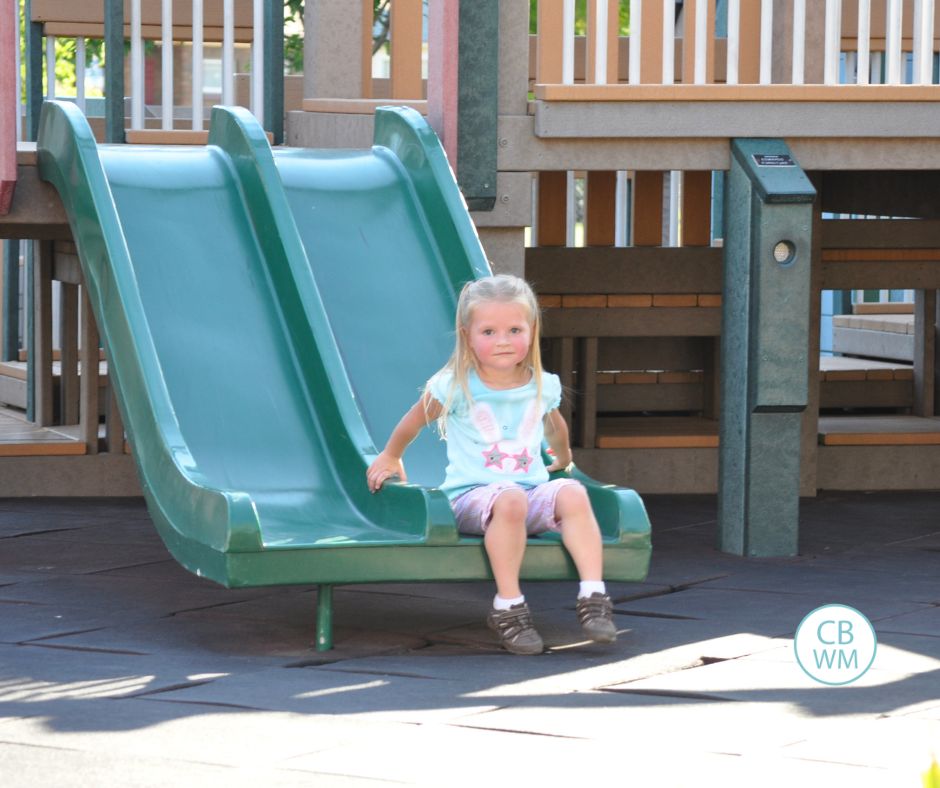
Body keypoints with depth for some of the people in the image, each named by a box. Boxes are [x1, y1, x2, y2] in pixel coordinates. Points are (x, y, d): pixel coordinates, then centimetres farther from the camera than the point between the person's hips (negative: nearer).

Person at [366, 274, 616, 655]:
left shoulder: (543, 386, 7)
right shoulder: (456, 387, -3)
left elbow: (554, 425, 31)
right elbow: (414, 420, 15)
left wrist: (562, 458, 46)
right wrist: (390, 457, 28)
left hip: (533, 490, 4)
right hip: (472, 495, -4)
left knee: (572, 493, -29)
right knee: (509, 500, -39)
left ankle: (593, 595, -33)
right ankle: (508, 607, -33)